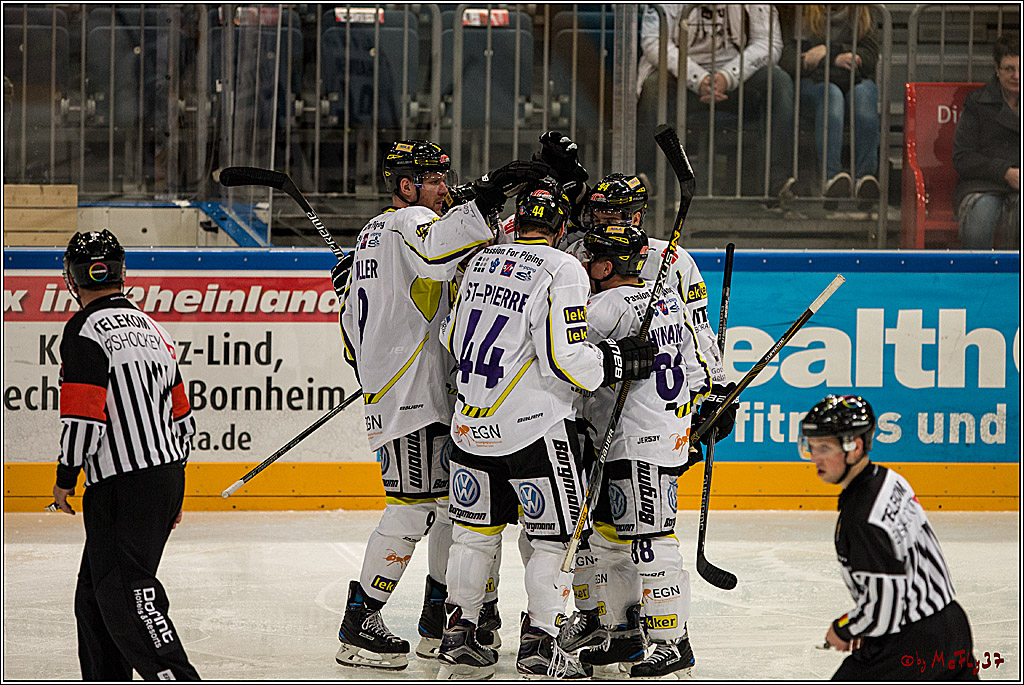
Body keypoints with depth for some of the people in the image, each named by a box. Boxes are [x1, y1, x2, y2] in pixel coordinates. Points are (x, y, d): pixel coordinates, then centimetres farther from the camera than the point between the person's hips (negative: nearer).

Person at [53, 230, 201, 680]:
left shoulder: (84, 331, -10)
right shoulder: (151, 328, 17)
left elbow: (83, 417, -17)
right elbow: (183, 419, 20)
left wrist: (65, 480, -3)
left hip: (124, 487, -9)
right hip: (168, 475, 9)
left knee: (124, 593, -14)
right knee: (95, 592, 17)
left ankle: (177, 680, -26)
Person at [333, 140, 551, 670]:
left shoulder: (371, 234, 21)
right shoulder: (409, 223, -9)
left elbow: (352, 318, 26)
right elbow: (434, 256, -35)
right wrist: (484, 202, -38)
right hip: (410, 392, -10)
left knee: (454, 497, 12)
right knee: (414, 503, -11)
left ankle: (439, 623, 16)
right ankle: (359, 626, -9)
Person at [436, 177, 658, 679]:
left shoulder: (483, 261, 7)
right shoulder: (561, 271, -13)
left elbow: (452, 337, 16)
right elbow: (564, 360, -20)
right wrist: (620, 361, -6)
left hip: (471, 425, 7)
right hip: (534, 426, -6)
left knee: (475, 527, 17)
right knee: (552, 533, 5)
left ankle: (458, 637, 20)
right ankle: (538, 644, 4)